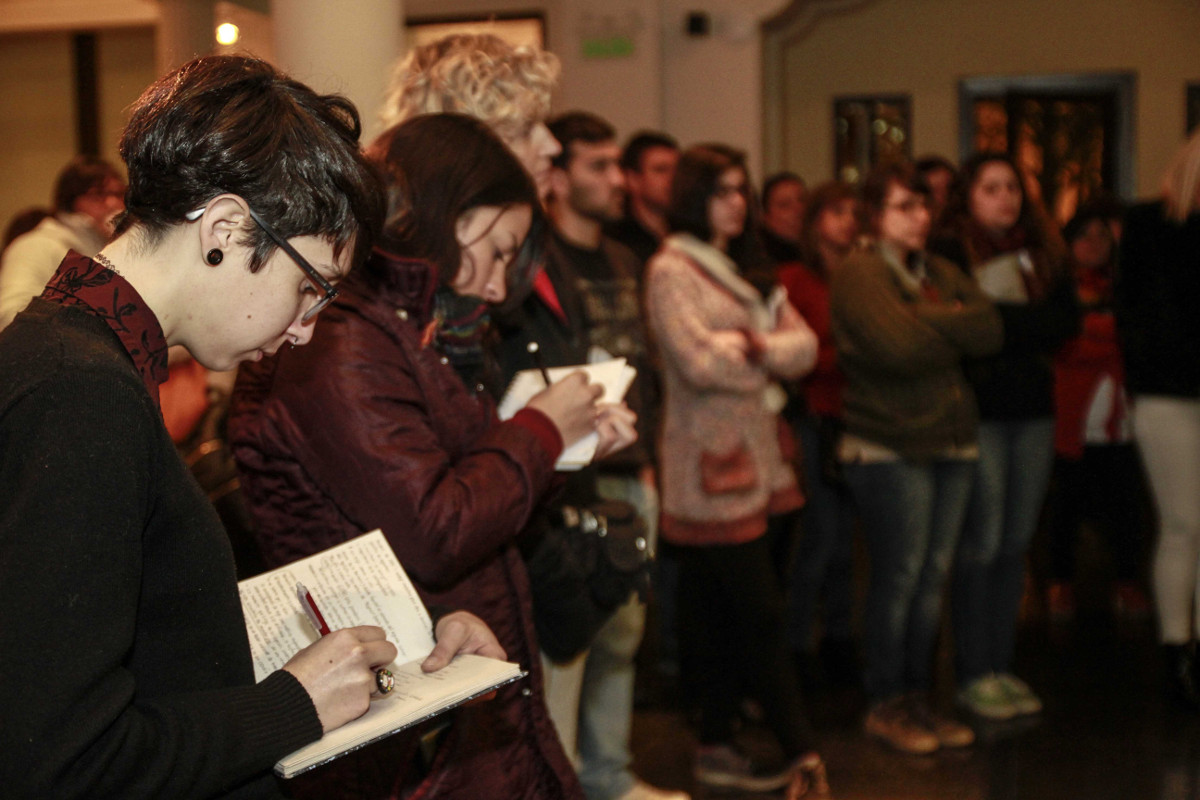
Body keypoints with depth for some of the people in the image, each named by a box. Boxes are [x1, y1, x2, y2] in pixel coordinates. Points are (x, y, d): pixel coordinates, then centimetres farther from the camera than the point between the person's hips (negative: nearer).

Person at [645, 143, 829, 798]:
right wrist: (774, 360, -2)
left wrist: (757, 348, -13)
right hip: (711, 466, -8)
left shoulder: (742, 270, 19)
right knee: (760, 611, -4)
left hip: (757, 459, 8)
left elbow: (804, 345, 8)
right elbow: (699, 363, -19)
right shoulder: (671, 271, -7)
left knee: (722, 613, 12)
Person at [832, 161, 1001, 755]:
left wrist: (926, 321, -9)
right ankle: (885, 705, 10)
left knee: (935, 575, 9)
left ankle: (917, 698, 19)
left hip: (952, 443, 7)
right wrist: (953, 329, -4)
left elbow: (990, 332, 2)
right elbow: (898, 347, -21)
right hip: (889, 447, -7)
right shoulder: (858, 274, -6)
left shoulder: (942, 273, 17)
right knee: (900, 576, -4)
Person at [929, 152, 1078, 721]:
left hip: (1033, 411, 6)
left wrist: (999, 316, -8)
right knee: (981, 544, -4)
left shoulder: (1040, 252, 14)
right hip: (979, 412, -6)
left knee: (1016, 543, 8)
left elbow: (1067, 320, 3)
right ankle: (973, 675, 6)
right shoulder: (947, 253, -4)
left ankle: (1001, 666, 18)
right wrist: (1027, 324, -10)